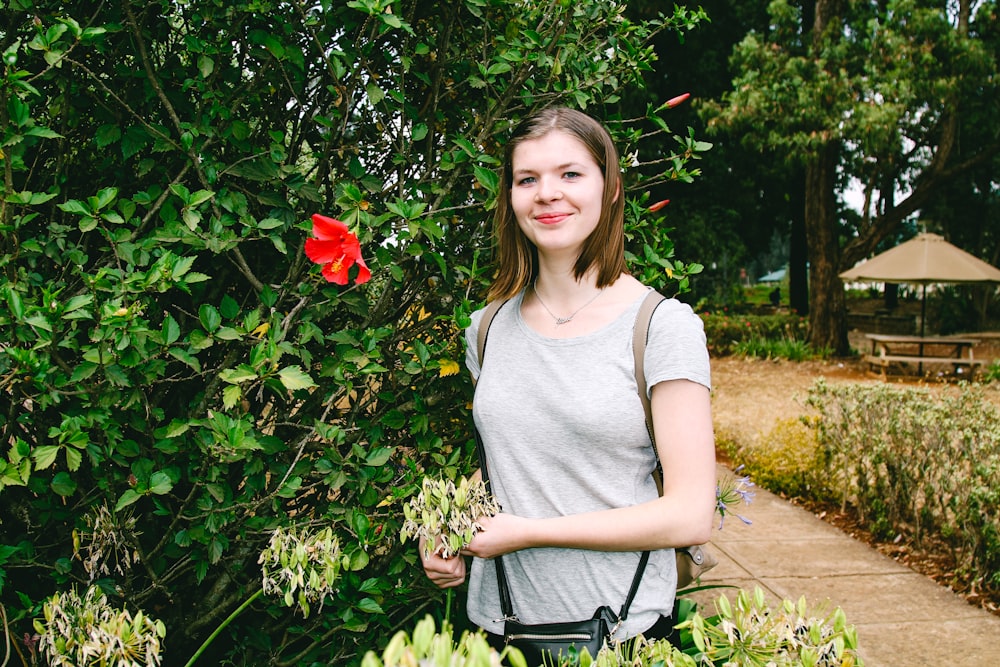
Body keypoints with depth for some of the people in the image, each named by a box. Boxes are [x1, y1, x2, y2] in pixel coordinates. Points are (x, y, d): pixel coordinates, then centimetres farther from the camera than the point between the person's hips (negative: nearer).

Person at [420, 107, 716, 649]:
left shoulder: (663, 325, -11)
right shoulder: (488, 329, 3)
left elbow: (690, 517, -15)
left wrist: (526, 532, -16)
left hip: (622, 629, -4)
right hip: (497, 621, 4)